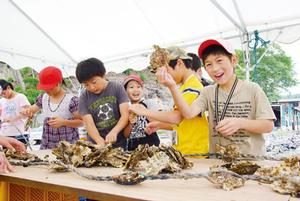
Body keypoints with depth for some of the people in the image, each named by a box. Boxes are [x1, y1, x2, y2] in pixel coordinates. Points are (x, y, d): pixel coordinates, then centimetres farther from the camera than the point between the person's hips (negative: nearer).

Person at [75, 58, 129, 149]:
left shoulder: (117, 88, -6)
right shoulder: (84, 97, -3)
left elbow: (125, 115, -12)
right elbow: (89, 123, -12)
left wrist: (114, 132, -29)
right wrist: (100, 141, -30)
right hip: (96, 144, 1)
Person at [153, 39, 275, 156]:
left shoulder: (252, 89, -3)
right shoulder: (208, 92, 5)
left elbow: (269, 125, -4)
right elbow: (189, 113, -11)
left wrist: (240, 123, -21)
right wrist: (172, 87, -24)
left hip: (252, 157, -1)